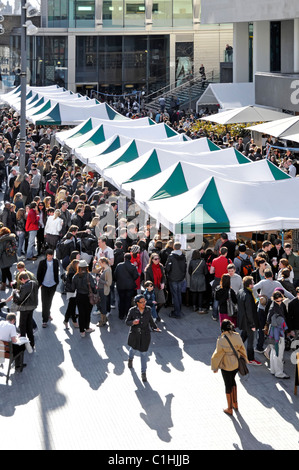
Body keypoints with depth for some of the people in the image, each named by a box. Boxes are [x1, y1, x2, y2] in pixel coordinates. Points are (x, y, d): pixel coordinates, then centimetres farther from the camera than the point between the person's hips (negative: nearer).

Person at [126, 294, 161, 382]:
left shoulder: (148, 309, -12)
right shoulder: (132, 311, -19)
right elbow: (127, 322, -11)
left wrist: (155, 327, 3)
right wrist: (133, 322, -31)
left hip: (145, 335, 0)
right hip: (134, 334, 0)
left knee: (144, 353, 5)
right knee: (134, 348, 24)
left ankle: (143, 373, 19)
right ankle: (131, 358, 62)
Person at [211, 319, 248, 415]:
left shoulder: (222, 339, -22)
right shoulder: (237, 336, -9)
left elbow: (218, 353, -15)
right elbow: (242, 349, 2)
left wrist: (215, 367, -3)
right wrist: (245, 360, 19)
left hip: (226, 365, -5)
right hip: (236, 363, 5)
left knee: (228, 385, 10)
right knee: (232, 380, 28)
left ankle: (230, 409, 22)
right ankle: (235, 404, 35)